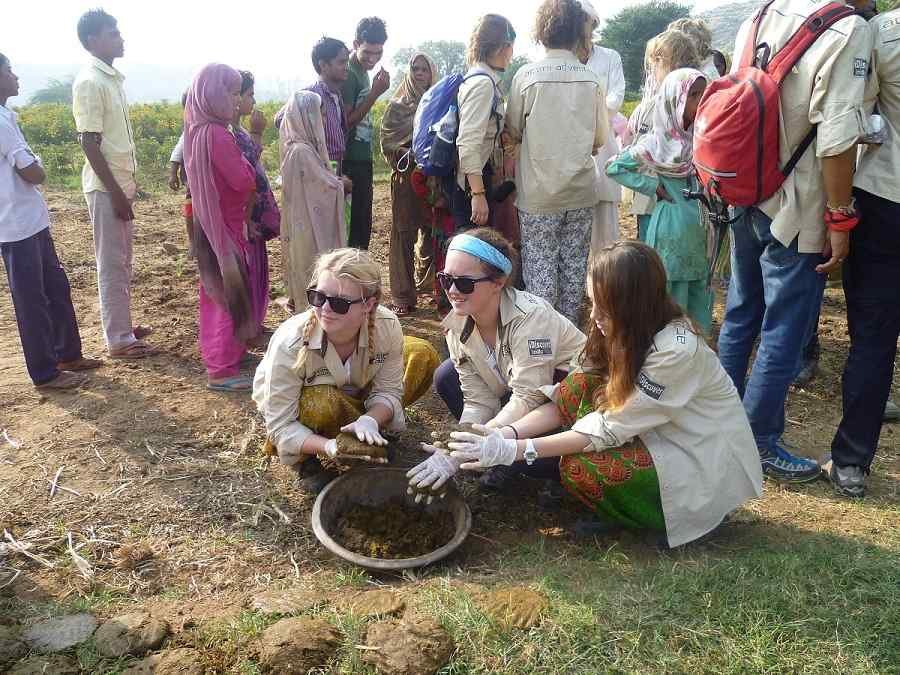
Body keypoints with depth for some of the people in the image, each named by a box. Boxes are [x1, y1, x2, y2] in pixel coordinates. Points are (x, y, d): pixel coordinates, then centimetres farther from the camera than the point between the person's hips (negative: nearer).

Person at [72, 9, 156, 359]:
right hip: (106, 187, -9)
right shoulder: (90, 82, -15)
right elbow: (90, 143, -18)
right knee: (112, 265, -3)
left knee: (122, 262, 15)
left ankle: (123, 326, 26)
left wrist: (127, 186, 17)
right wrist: (116, 192, -19)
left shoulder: (113, 77, 12)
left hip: (121, 183, 9)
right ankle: (119, 340, 5)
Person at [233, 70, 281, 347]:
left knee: (256, 267, 15)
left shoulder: (240, 130, 10)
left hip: (256, 212, 9)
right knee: (246, 269, -1)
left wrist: (258, 132, 12)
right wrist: (245, 218, -22)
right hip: (244, 215, -9)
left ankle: (255, 324, 27)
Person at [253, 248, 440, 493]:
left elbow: (387, 391, -16)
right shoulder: (290, 344, -36)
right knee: (323, 403, -39)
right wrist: (329, 447, -45)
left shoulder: (387, 326, -28)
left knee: (424, 356, -9)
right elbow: (281, 427, -29)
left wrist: (369, 421, -39)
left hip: (352, 395, 4)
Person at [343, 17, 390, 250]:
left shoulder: (363, 72, 13)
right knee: (354, 225, -6)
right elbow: (347, 121, -19)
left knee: (363, 224, 13)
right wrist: (375, 93, -19)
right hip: (350, 163, -9)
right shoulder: (348, 74, -13)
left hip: (363, 160, 9)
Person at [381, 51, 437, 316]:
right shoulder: (397, 106, 7)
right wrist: (410, 155, -15)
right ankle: (403, 297, 2)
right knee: (403, 236, -3)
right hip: (405, 177, -1)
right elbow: (387, 145, 0)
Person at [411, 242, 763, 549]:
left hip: (707, 468, -7)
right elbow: (566, 402, -9)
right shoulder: (622, 331, -7)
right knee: (581, 386, -14)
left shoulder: (677, 351, -30)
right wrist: (505, 434, -24)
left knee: (580, 468, -26)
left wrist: (513, 450, -29)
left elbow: (610, 428, -28)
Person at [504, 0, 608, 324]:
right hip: (581, 191, 3)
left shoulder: (527, 75, -8)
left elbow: (513, 132, 0)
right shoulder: (591, 79, -2)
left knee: (539, 268, 4)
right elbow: (600, 139, 6)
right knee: (574, 267, 12)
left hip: (539, 192, -2)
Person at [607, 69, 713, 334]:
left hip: (701, 230, 5)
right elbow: (614, 167, -10)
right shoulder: (658, 143, -11)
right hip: (671, 229, -5)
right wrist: (653, 186, -12)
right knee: (670, 294, 4)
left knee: (700, 289, 14)